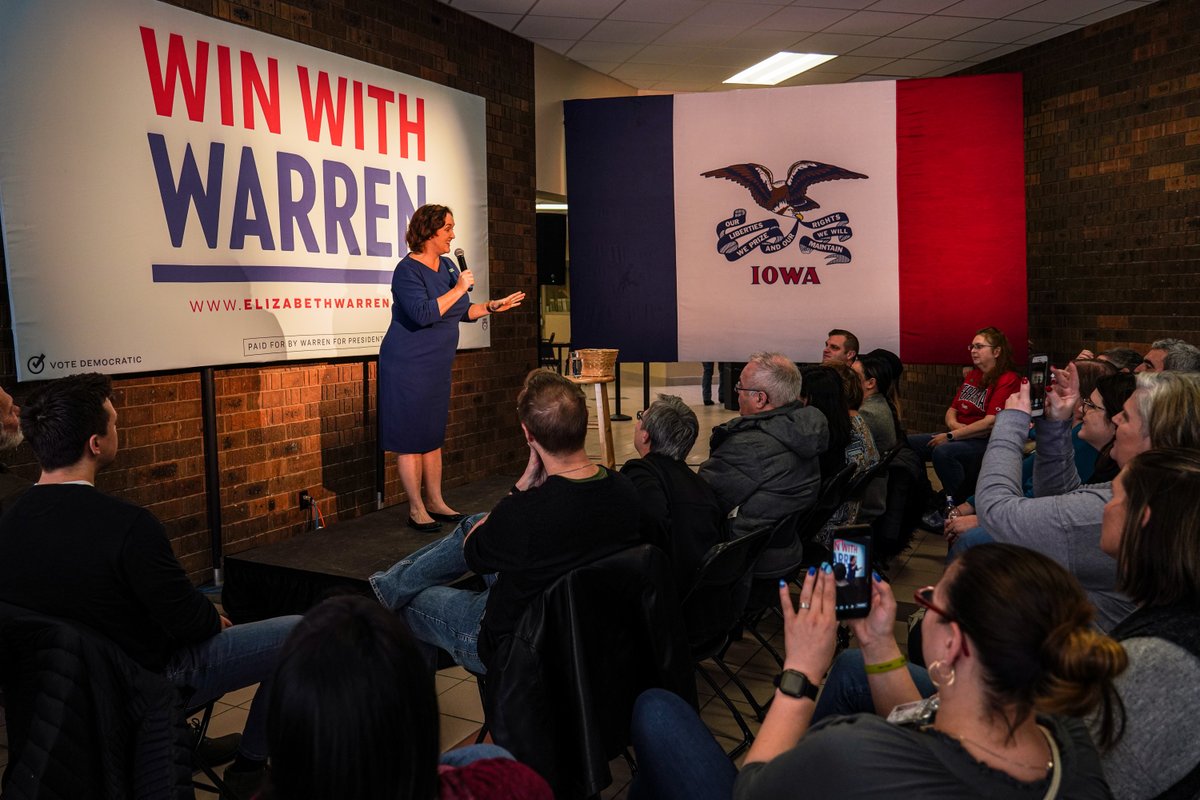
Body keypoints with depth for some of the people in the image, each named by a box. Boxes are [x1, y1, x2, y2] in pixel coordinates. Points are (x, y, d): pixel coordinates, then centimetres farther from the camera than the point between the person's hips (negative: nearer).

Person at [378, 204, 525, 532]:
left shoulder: (447, 266, 12)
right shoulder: (407, 270, -14)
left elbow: (462, 311, 20)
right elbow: (423, 314, -26)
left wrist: (493, 307, 7)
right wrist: (458, 289, -21)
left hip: (437, 367, 9)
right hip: (408, 367, -8)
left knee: (433, 436, 13)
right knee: (410, 438, -1)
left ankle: (435, 502, 23)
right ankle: (416, 510, 7)